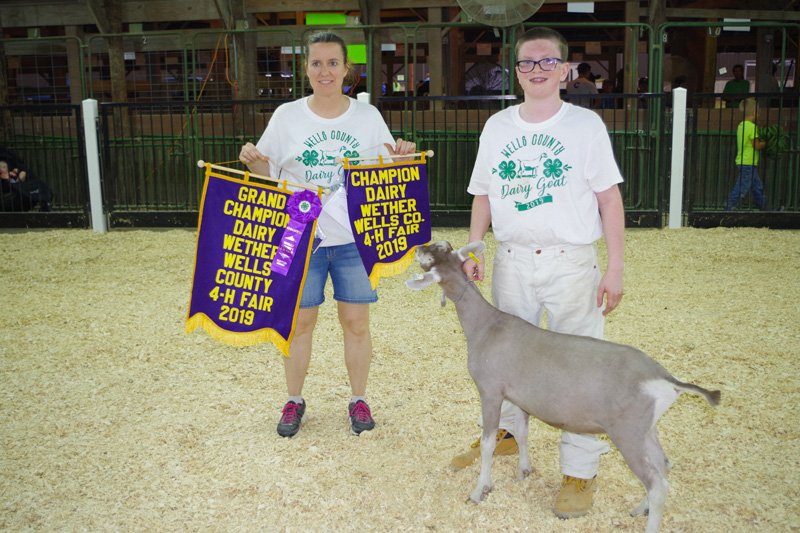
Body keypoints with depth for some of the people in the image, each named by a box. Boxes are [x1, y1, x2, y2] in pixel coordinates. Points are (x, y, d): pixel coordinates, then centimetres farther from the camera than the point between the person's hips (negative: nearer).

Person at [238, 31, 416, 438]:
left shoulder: (368, 116, 4)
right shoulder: (286, 116, 3)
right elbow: (268, 172, 9)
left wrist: (401, 158, -11)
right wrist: (252, 160, -12)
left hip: (355, 239, 0)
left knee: (356, 321, 6)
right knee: (299, 322, 7)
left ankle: (359, 399, 25)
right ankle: (294, 401, 27)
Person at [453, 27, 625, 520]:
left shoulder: (586, 124, -1)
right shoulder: (497, 127, 9)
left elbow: (610, 198, -2)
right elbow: (484, 195, 15)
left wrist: (615, 267, -6)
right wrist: (473, 250, 5)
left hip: (570, 262, -3)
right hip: (512, 261, 4)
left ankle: (580, 471, 11)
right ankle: (505, 432, 37)